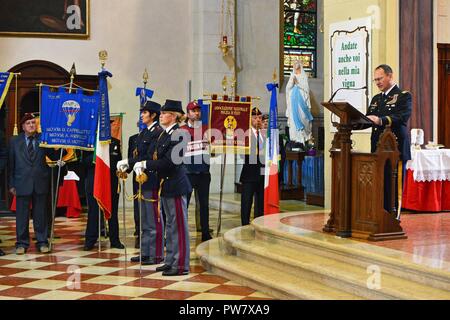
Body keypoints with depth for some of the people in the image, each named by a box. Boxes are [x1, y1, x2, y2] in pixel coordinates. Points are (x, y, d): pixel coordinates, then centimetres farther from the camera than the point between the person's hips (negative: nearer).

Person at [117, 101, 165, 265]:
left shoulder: (158, 132, -13)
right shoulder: (144, 132, 15)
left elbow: (149, 157, -19)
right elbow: (139, 156, 14)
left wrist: (128, 162, -17)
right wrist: (126, 166, 0)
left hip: (152, 181, -9)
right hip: (143, 179, 9)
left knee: (154, 219, -3)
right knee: (145, 220, 15)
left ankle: (157, 255, 4)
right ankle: (145, 253, 23)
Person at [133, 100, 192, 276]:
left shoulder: (179, 134, -14)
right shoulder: (164, 134, 13)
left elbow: (169, 161, -21)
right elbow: (157, 157, 12)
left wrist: (145, 164, -17)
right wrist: (141, 166, 0)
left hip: (176, 184, -9)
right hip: (166, 184, 9)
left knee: (179, 224, -4)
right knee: (170, 224, 15)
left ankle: (181, 265, 2)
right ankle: (170, 261, 24)